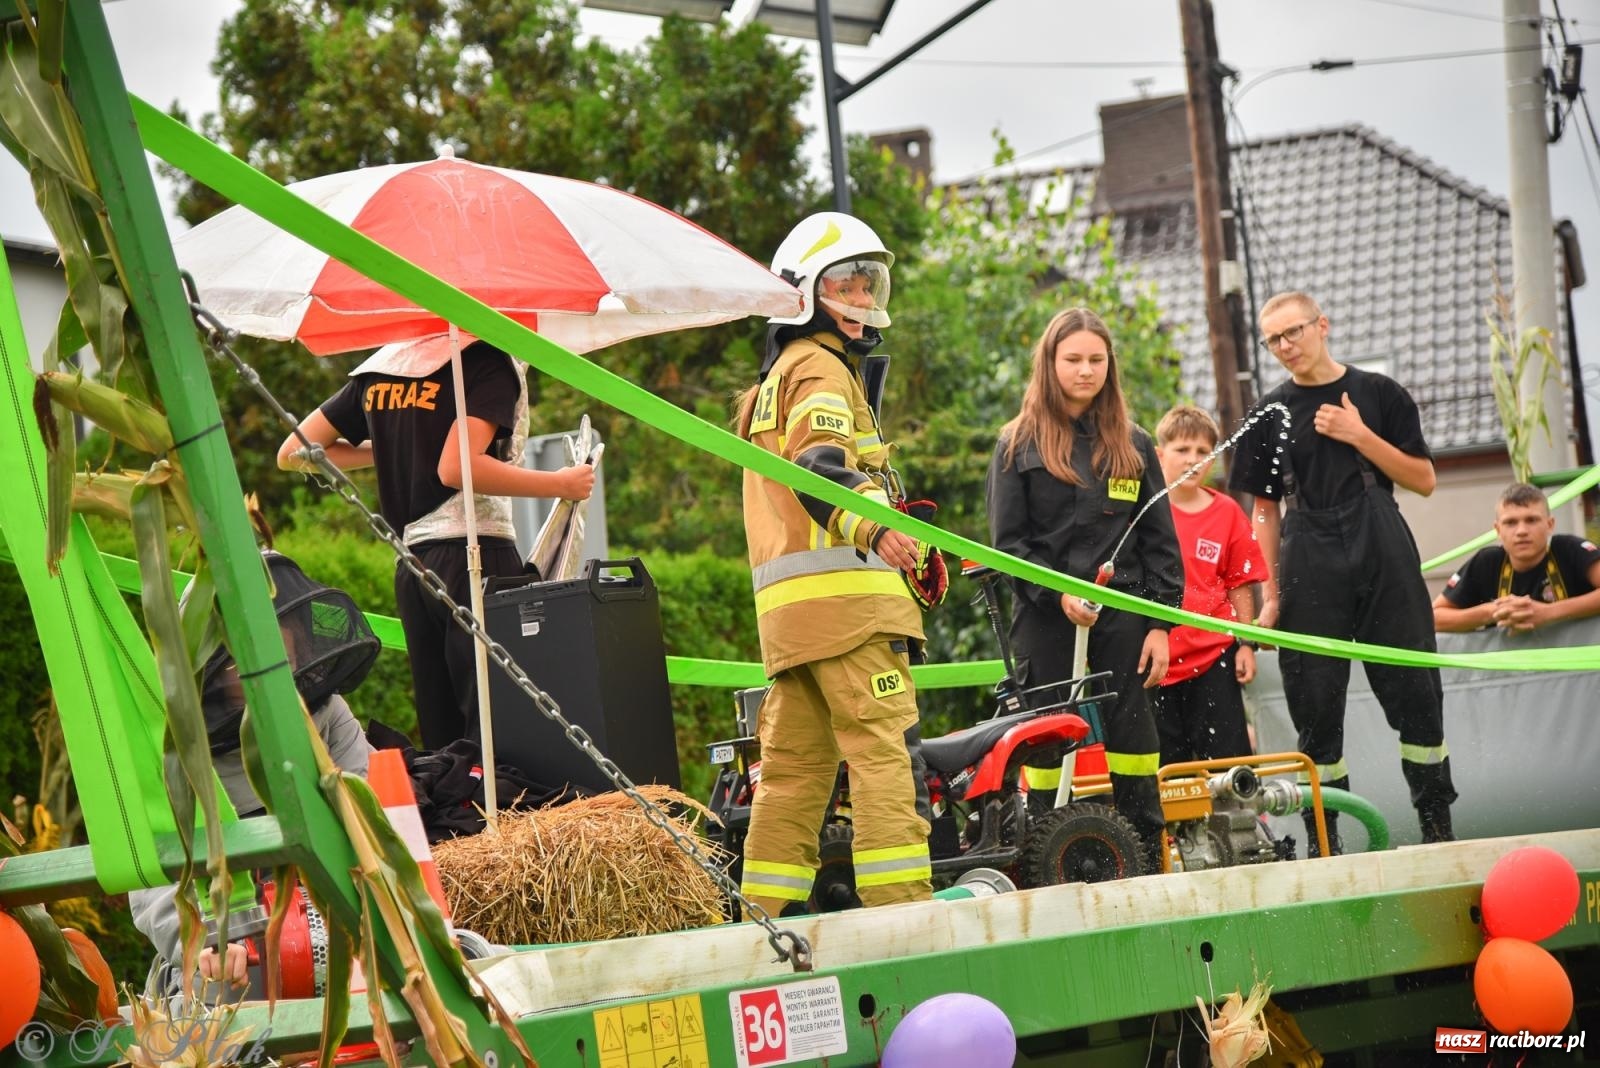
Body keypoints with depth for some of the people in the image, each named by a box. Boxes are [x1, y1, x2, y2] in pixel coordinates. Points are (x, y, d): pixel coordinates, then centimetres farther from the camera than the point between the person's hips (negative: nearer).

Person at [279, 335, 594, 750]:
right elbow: (457, 469, -16)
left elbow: (293, 453, 20)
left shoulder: (379, 368, 17)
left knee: (440, 737, 7)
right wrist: (559, 485, -7)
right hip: (475, 555, -7)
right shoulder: (488, 360, -4)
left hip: (410, 567, 7)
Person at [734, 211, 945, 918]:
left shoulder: (774, 382, 29)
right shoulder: (821, 368, -3)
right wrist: (875, 530, -38)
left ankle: (767, 913, 9)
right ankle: (900, 909, -22)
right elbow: (821, 468, -21)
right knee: (885, 747, -15)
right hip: (843, 591, -10)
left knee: (795, 764, 9)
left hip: (785, 606, 10)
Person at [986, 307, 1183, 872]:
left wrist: (1161, 624, 1)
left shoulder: (1133, 445, 12)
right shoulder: (1019, 444, 5)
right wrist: (1058, 594, -13)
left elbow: (1161, 541, 10)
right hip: (1046, 619, -2)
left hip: (1123, 614, 2)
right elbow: (1007, 541, 0)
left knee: (1134, 740, -1)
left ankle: (1149, 868, 3)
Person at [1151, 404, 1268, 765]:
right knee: (1166, 765, 5)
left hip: (1213, 657, 1)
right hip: (1155, 658, -1)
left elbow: (1240, 584, 7)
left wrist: (1246, 643, 4)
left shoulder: (1226, 512, 2)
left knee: (1227, 755, 2)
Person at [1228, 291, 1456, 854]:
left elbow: (1424, 480, 4)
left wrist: (1360, 437, -8)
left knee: (1416, 695, -2)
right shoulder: (1270, 414, 9)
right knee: (1316, 707, -1)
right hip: (1309, 577, 1)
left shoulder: (1380, 394, 6)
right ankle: (1324, 840, 6)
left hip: (1386, 564, 0)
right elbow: (1264, 510, 10)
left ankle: (1437, 824, 7)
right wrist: (1271, 595, 4)